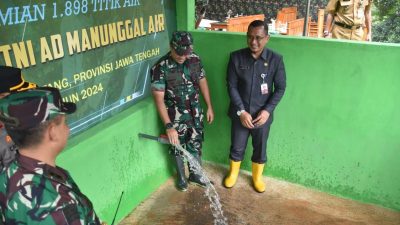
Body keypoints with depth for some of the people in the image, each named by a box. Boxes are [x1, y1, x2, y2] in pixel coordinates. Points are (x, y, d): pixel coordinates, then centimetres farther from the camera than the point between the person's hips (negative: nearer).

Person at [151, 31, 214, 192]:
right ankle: (181, 177, 38)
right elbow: (159, 99, -24)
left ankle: (195, 174, 39)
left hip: (195, 113, 4)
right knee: (178, 147, 15)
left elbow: (202, 82, 6)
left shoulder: (195, 60, -8)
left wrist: (209, 106, 8)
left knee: (196, 145, 17)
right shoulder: (160, 68, -22)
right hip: (175, 116, -4)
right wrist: (168, 126, -30)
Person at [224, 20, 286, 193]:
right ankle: (233, 173, 44)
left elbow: (280, 88, -5)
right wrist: (241, 111, -15)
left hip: (262, 114, 0)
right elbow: (231, 86, -9)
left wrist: (268, 110, -14)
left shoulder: (275, 60, -11)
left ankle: (257, 177, 43)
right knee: (237, 147, 17)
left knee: (260, 149, 17)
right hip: (240, 113, 0)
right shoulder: (236, 57, -11)